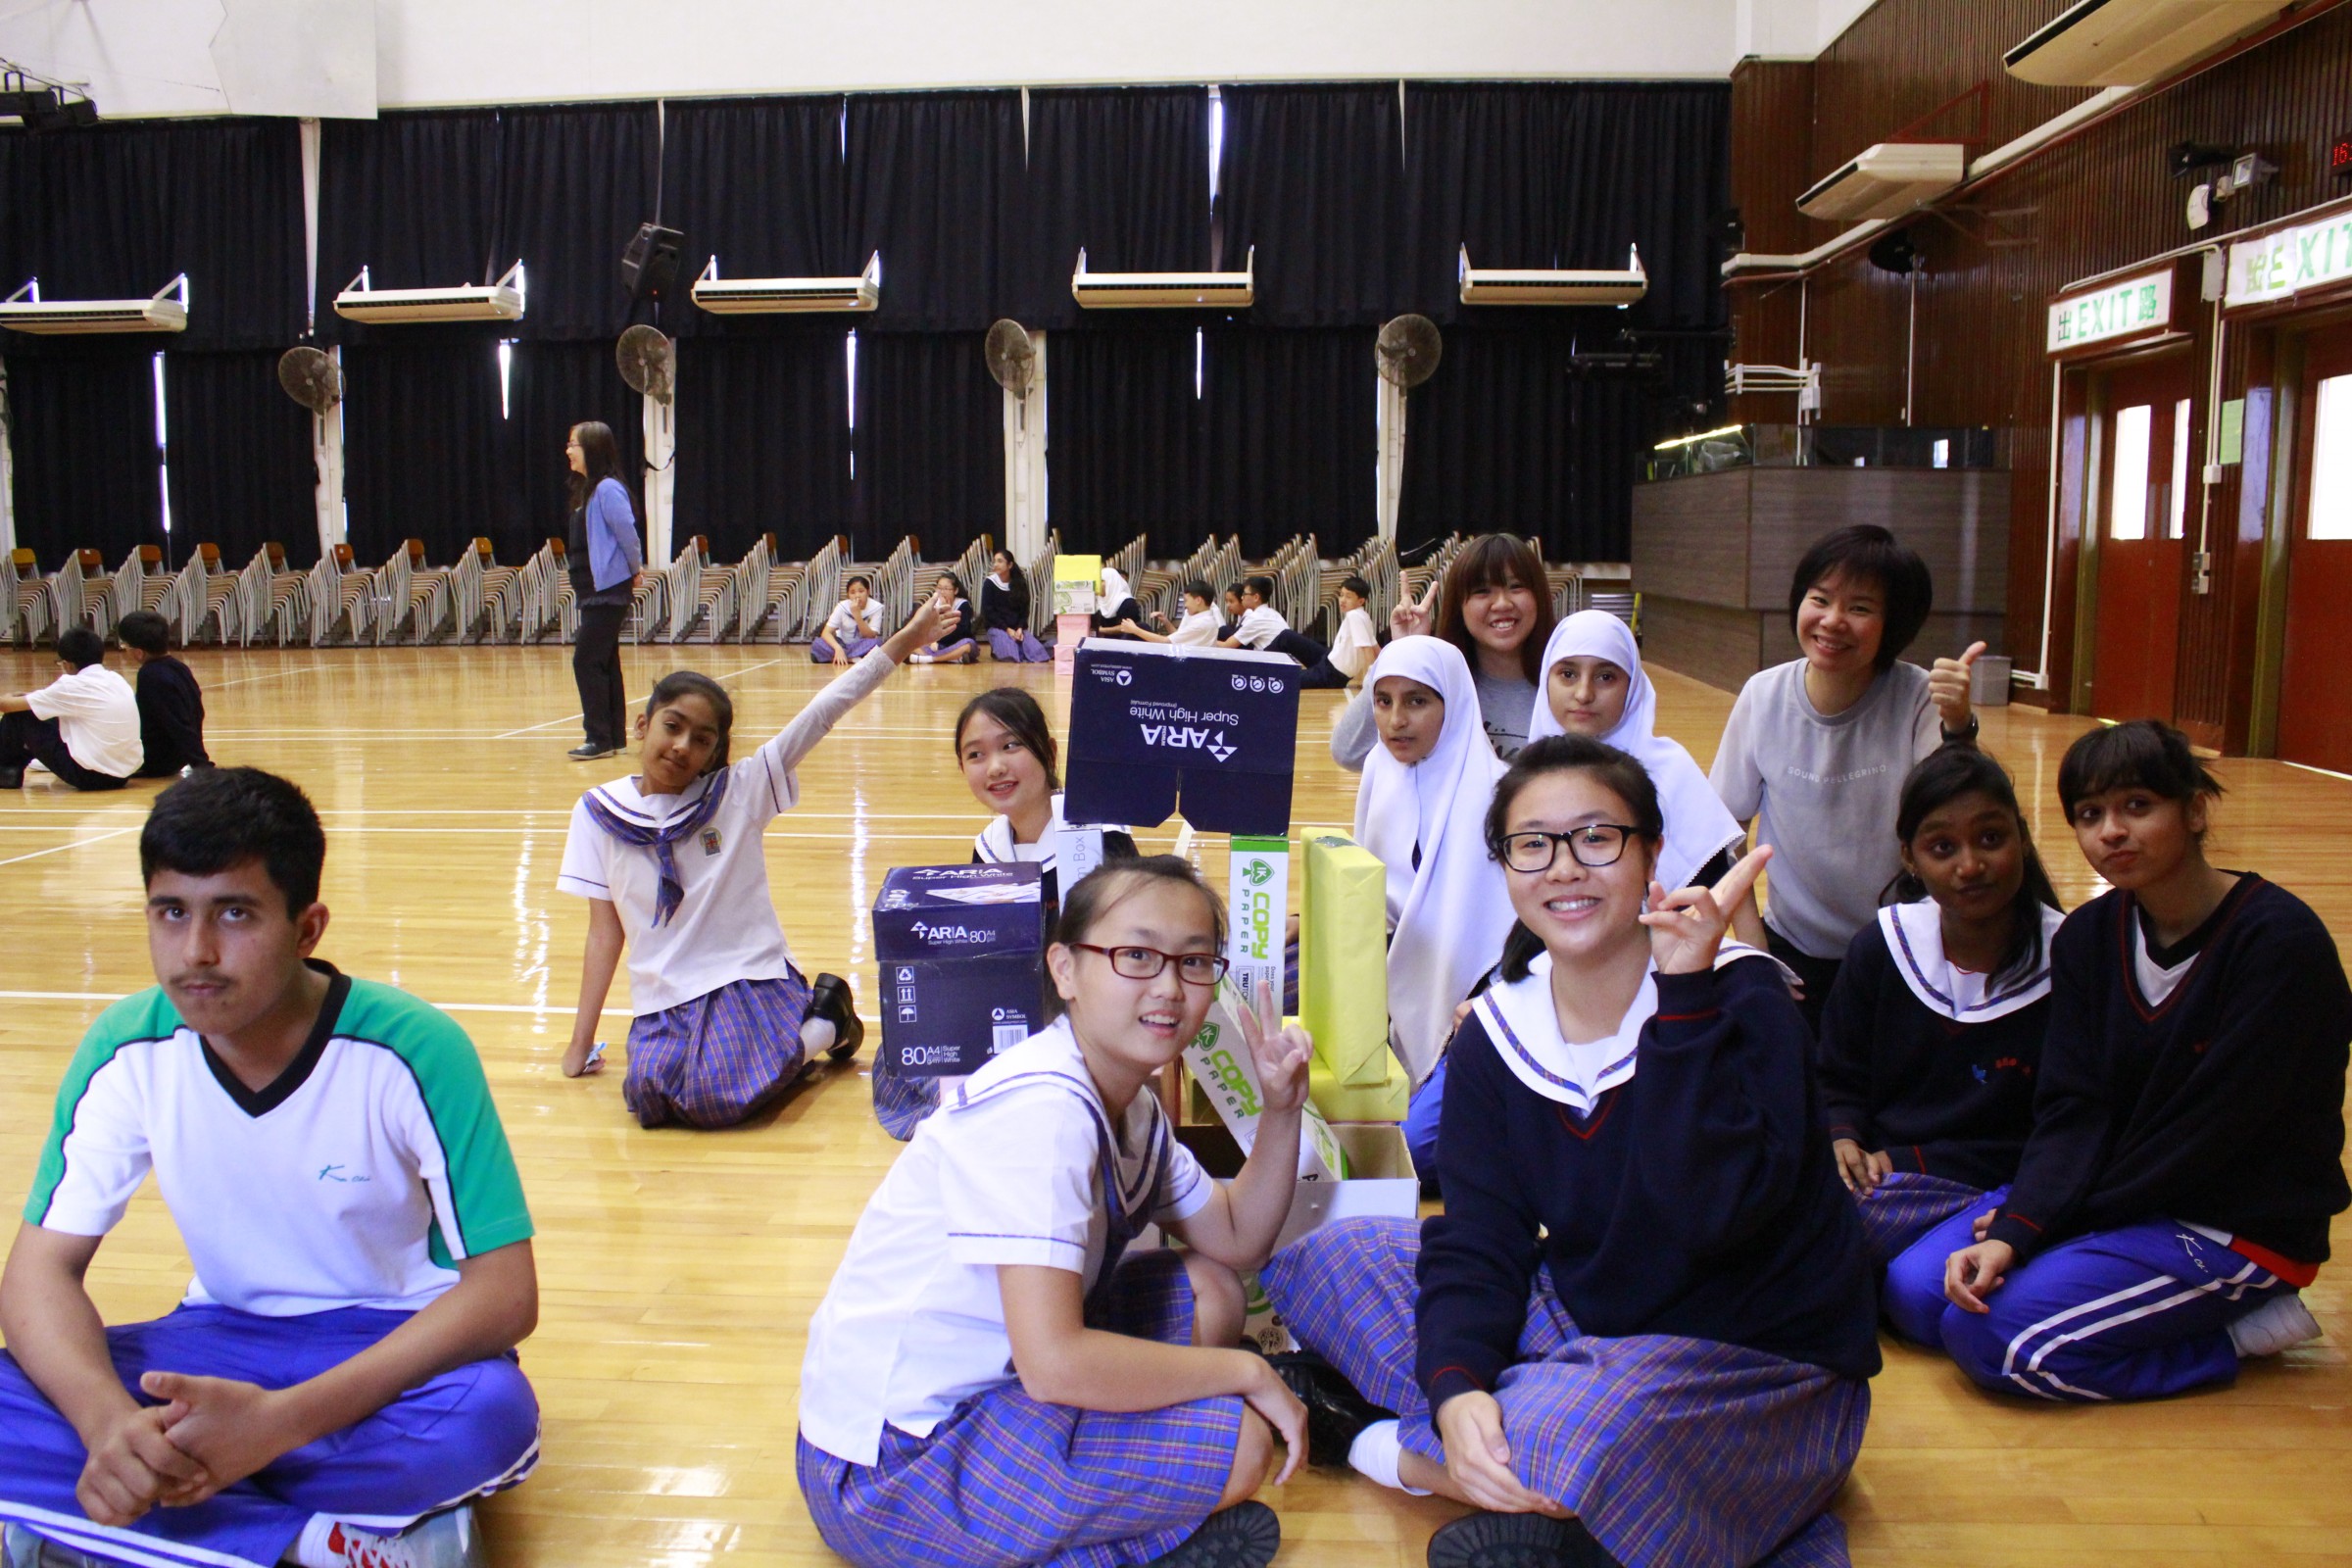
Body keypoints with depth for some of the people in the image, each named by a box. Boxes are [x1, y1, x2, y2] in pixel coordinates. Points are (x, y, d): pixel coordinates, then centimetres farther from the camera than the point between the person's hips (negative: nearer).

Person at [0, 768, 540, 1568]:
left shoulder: (411, 1051, -23)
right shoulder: (129, 1052, -11)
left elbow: (505, 1292, -24)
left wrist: (279, 1420, -34)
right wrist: (108, 1418, -32)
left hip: (393, 1346, -3)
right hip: (222, 1338, 4)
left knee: (495, 1413, -36)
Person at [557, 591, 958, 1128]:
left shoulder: (737, 792, -2)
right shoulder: (598, 812, 4)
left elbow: (820, 716, -9)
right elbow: (605, 933, 9)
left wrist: (902, 643, -15)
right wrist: (580, 1041, 9)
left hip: (751, 982, -3)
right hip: (663, 1003, 3)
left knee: (713, 1097, -29)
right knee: (651, 1093, -28)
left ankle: (823, 1025, 1)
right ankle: (775, 1049, 3)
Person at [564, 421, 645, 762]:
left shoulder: (607, 489, -16)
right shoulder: (587, 490, 13)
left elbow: (627, 531, -19)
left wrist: (635, 569, -6)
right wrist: (633, 571, 10)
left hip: (608, 590, -10)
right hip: (592, 590, 10)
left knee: (587, 661, -9)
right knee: (604, 663, 12)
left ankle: (600, 738, -5)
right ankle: (614, 736, 17)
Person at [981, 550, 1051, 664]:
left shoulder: (1020, 584, 8)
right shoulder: (989, 584, -2)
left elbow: (1024, 610, 8)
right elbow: (988, 612, -7)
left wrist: (1020, 628, -10)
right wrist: (1007, 629, -15)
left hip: (1018, 627, 3)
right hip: (997, 628, -3)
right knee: (1009, 656, -30)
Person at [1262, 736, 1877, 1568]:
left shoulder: (1740, 999, -18)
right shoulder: (1496, 1034, -3)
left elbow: (1708, 1212, -34)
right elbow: (1476, 1240, -8)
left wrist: (1682, 994, -36)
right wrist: (1456, 1388, -27)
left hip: (1762, 1365, -5)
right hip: (1588, 1322, 6)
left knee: (1570, 1433, -37)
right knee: (1328, 1258, -1)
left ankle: (1389, 1449, -6)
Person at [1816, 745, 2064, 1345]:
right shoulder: (1881, 947, 5)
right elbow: (1839, 1080, 13)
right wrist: (1842, 1140, -11)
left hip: (2008, 1189, -2)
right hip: (1883, 1171, 3)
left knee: (1921, 1288, -33)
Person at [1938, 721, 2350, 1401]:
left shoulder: (2282, 942, -18)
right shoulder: (2088, 937, 2)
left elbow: (2213, 1128, -20)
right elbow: (2071, 1110, -5)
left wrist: (2064, 1217, -15)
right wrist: (2015, 1230, -22)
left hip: (2247, 1227, -7)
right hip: (2127, 1202, 7)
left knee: (1995, 1335, -22)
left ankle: (2241, 1331, -2)